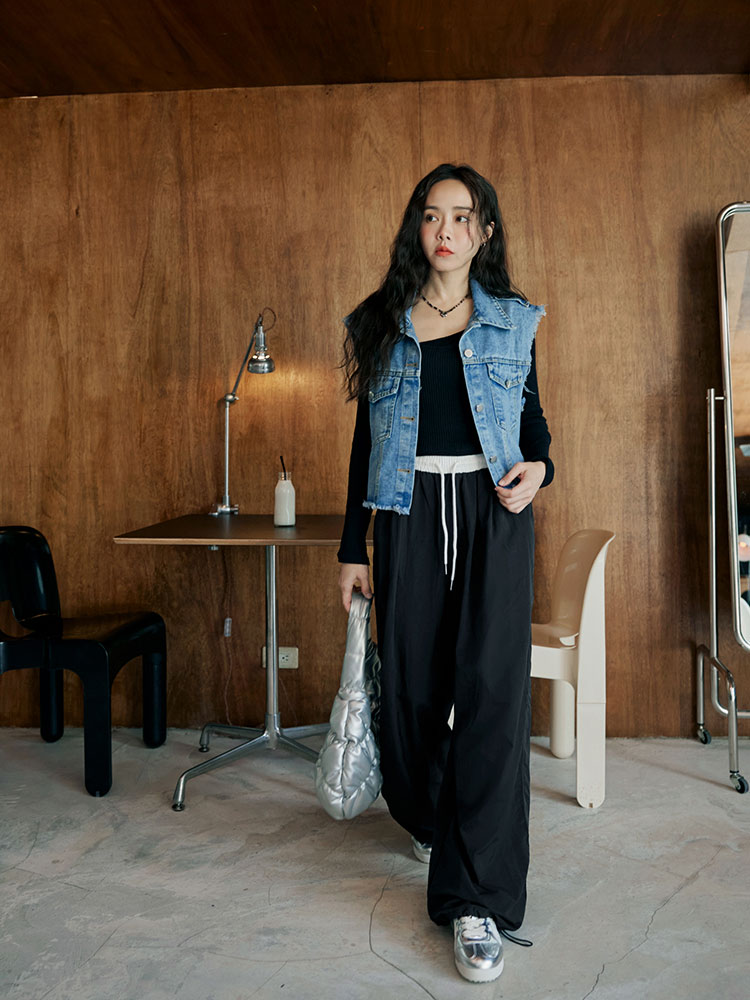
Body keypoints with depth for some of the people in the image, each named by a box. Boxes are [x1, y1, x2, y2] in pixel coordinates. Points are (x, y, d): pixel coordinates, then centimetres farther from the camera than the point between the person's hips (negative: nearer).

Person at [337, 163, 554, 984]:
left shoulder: (512, 321, 9)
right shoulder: (380, 323, 9)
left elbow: (532, 414, 16)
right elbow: (363, 440, 9)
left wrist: (539, 467, -8)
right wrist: (353, 548, 6)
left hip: (493, 513, -1)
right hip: (410, 513, 1)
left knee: (491, 690, -9)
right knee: (411, 685, 7)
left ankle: (479, 900, -3)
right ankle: (428, 818, 38)